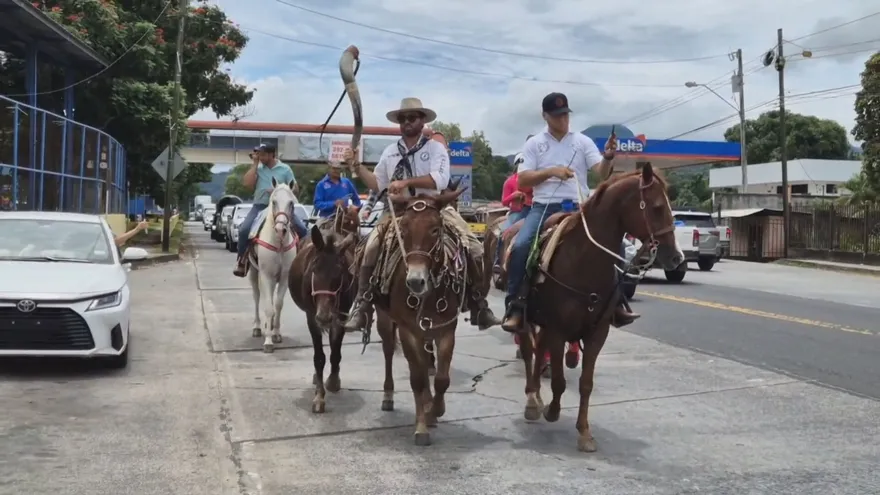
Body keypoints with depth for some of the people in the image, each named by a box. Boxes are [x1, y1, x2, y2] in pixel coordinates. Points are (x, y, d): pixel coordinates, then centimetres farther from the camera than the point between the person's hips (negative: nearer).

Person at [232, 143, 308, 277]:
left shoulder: (285, 169, 4)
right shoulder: (257, 169, 7)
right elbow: (247, 184, -9)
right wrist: (255, 164, -5)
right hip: (260, 206, 0)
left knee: (302, 229, -12)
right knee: (244, 229, -22)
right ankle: (241, 261, -8)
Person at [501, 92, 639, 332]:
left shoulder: (583, 141, 8)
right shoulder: (534, 144, 7)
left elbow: (602, 173, -2)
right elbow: (522, 180, -2)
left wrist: (608, 158, -24)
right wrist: (550, 171, -15)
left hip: (578, 208, 1)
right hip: (544, 207, -1)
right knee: (520, 246, -26)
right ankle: (515, 306, -17)